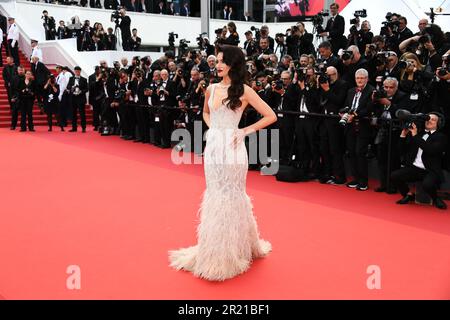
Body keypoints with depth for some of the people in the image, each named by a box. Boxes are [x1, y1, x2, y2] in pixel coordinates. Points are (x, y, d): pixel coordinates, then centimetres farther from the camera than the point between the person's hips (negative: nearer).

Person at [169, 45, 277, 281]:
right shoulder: (211, 89, 9)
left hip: (231, 148, -5)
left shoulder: (244, 91, -7)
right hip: (212, 146, 6)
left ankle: (230, 252, 17)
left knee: (230, 195, 3)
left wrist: (246, 131, -10)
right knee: (215, 195, 12)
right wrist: (211, 128, 10)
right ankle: (214, 249, 25)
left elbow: (271, 116, -7)